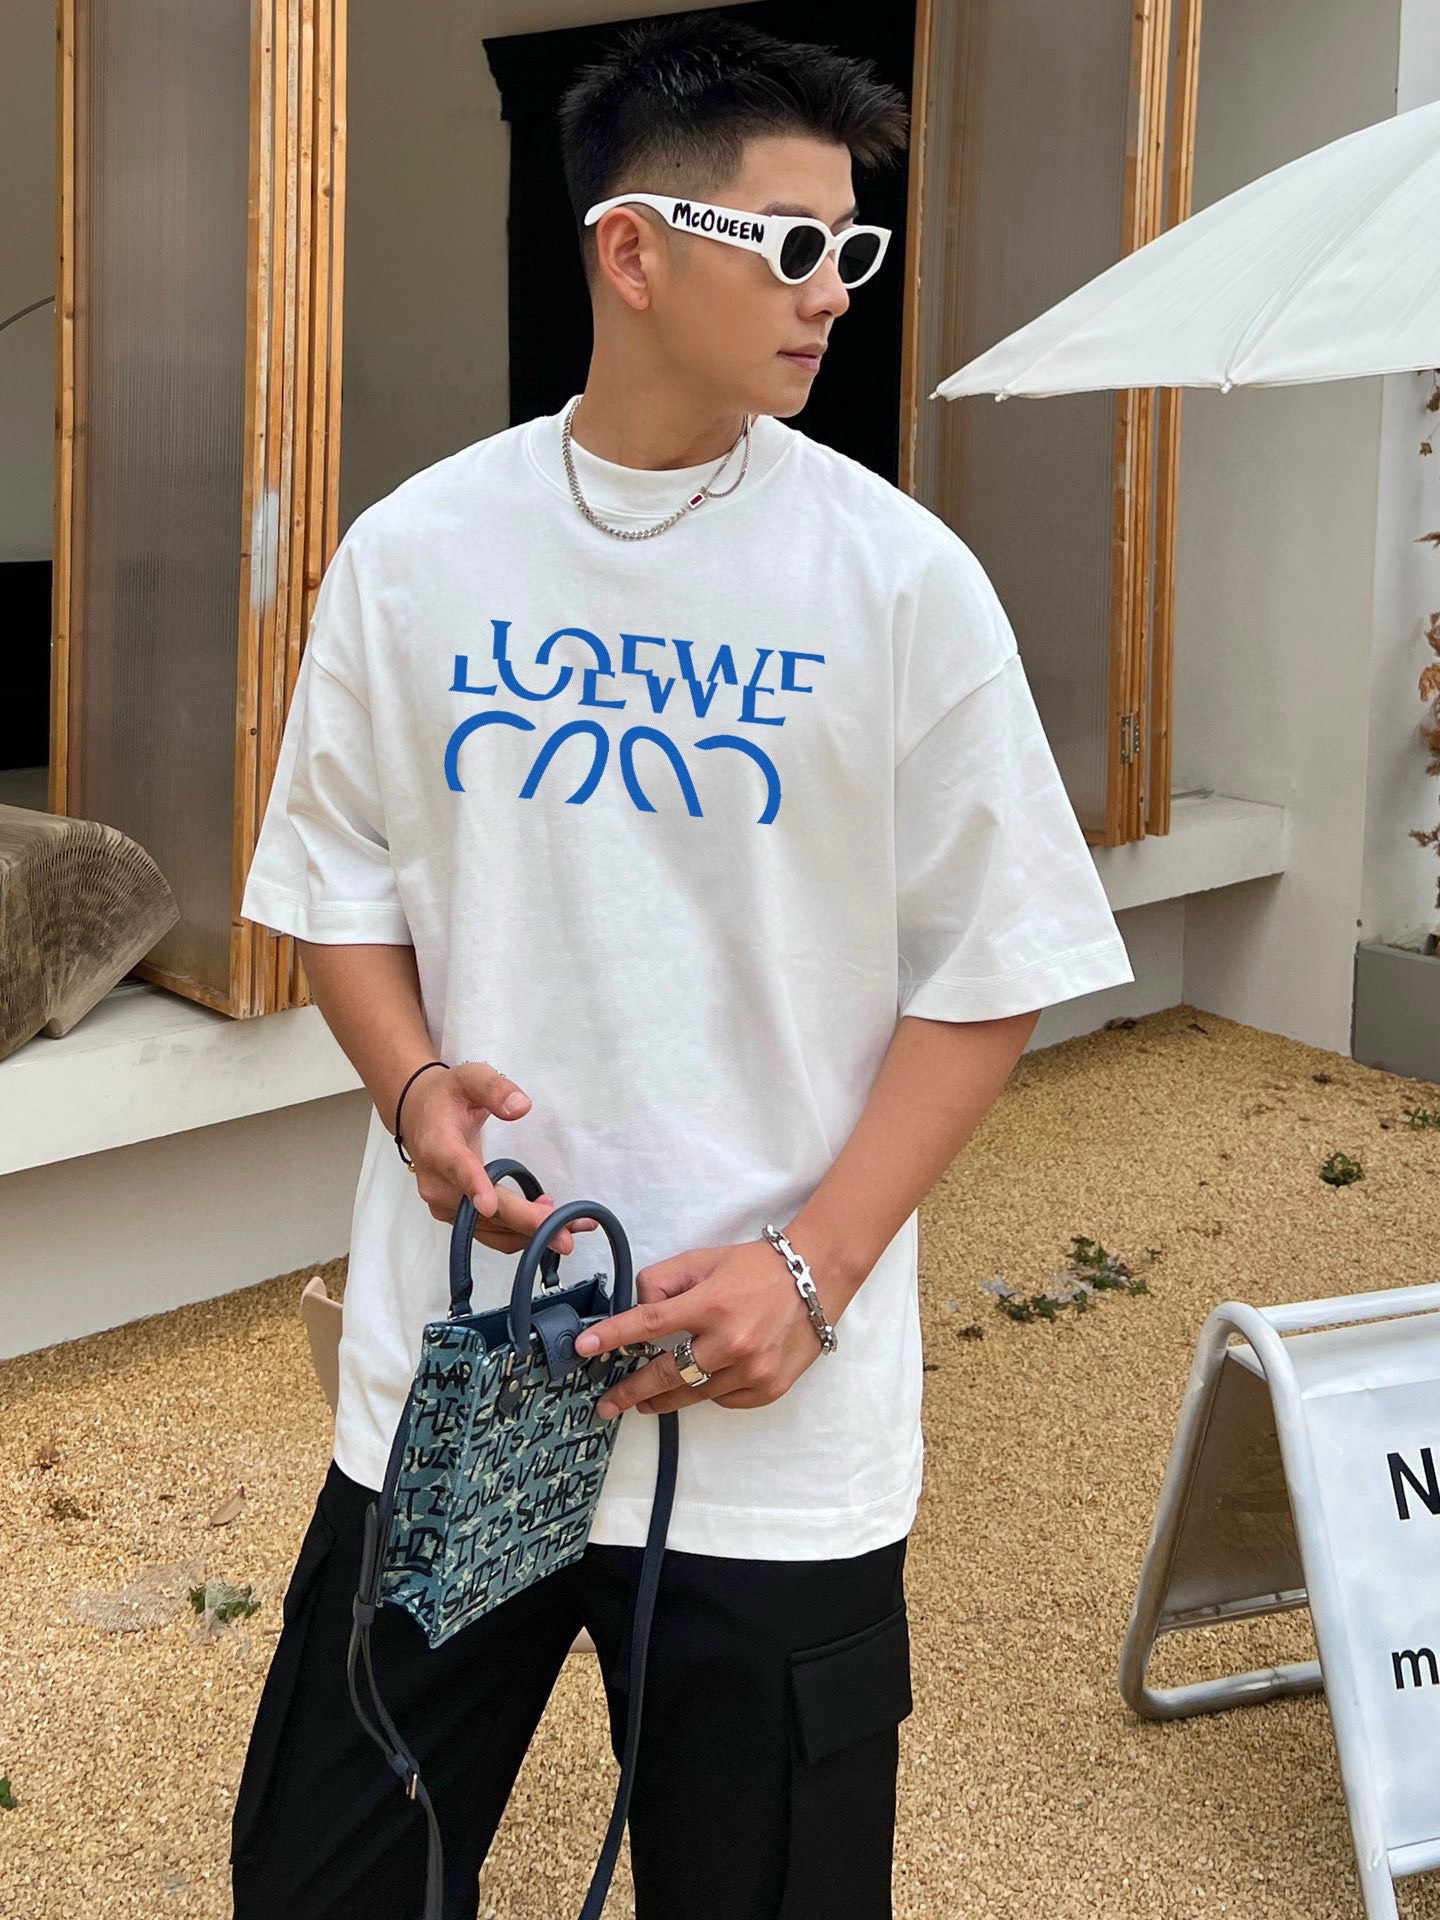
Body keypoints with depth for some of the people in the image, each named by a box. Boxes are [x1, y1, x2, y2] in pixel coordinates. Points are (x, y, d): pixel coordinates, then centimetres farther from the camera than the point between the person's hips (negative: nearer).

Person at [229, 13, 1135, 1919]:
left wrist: (814, 1268, -13)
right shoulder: (413, 553, 0)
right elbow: (339, 885, 10)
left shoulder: (900, 575, -6)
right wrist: (416, 1086, -10)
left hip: (778, 1427, -2)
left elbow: (986, 968, -3)